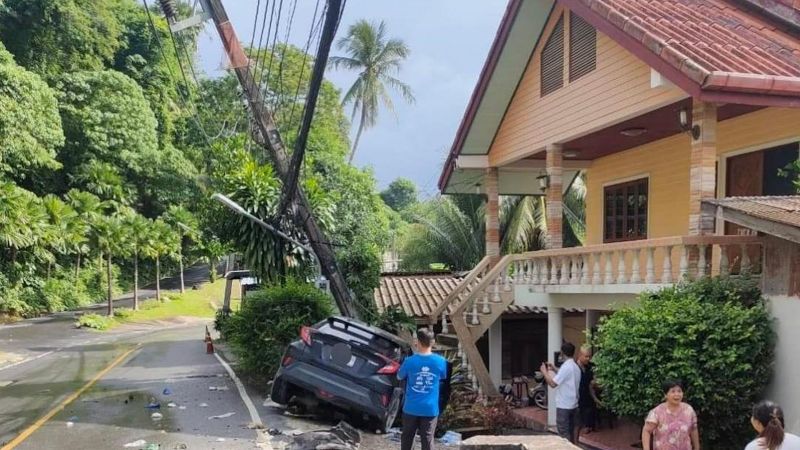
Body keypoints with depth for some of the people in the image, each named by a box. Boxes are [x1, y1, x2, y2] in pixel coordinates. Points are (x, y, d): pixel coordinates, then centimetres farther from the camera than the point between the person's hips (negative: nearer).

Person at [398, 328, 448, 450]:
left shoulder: (410, 361, -12)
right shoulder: (440, 361, -9)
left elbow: (399, 377, 7)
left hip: (411, 408, 0)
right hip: (430, 409, 0)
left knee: (407, 438, 17)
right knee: (427, 439, 7)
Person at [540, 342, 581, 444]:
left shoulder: (566, 366, -19)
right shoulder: (576, 367, 10)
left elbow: (553, 384, -22)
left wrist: (545, 372, -8)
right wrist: (554, 370, 22)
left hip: (564, 406, -9)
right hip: (573, 405, 9)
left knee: (564, 435, -2)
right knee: (571, 432, 15)